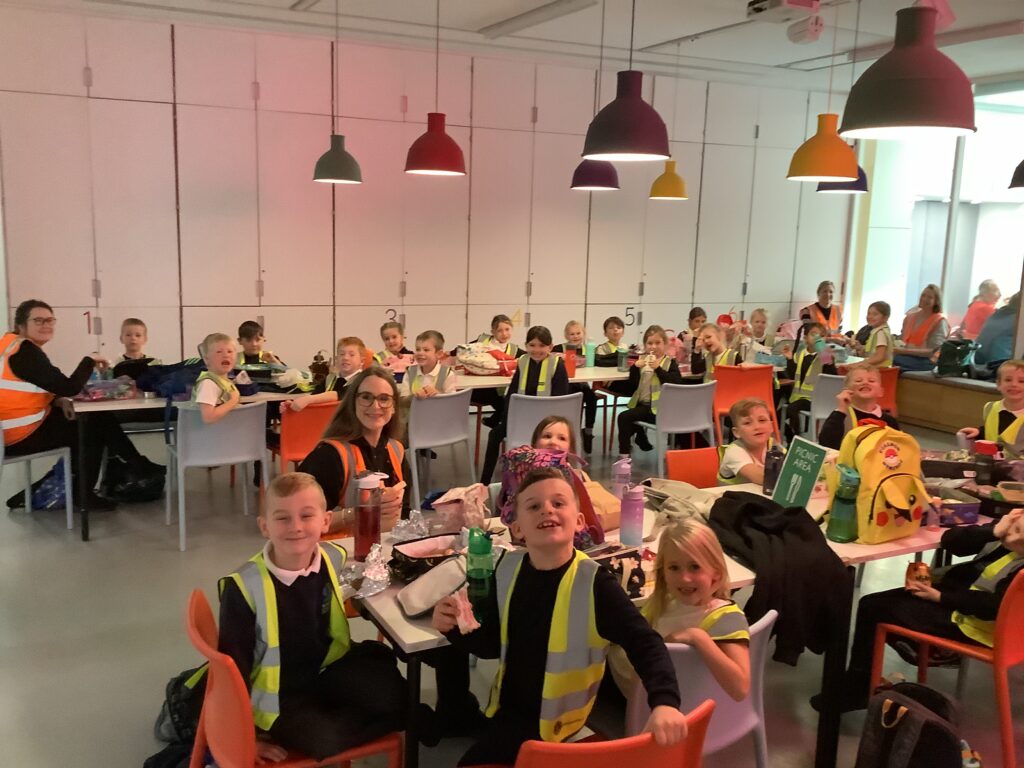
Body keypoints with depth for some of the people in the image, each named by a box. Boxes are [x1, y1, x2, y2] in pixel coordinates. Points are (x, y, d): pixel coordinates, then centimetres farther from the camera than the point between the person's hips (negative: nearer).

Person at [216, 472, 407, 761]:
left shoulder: (335, 558, -9)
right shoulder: (245, 586, -21)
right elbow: (233, 664, -12)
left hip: (329, 670, 4)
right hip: (278, 697, -4)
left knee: (394, 699, -19)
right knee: (325, 741, -28)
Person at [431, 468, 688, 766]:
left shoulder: (594, 583, -23)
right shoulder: (509, 569, -9)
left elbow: (645, 643, -26)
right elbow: (492, 643, 3)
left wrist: (664, 702, -44)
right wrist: (454, 628, -17)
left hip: (552, 719, -4)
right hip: (508, 705, 4)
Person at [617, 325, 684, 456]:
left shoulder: (670, 362, -1)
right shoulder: (642, 360, 11)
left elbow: (676, 382, -18)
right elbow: (632, 386, 4)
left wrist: (658, 368, -22)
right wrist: (635, 368, -11)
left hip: (659, 407, -6)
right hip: (641, 404, 6)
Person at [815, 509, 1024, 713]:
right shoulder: (1006, 526, -4)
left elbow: (996, 606, -27)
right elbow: (949, 541, -7)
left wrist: (939, 597, -18)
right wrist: (993, 532, -21)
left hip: (966, 620, -8)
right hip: (953, 591, 8)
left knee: (876, 611, -9)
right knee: (870, 605, 1)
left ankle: (855, 690, 8)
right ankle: (857, 685, 11)